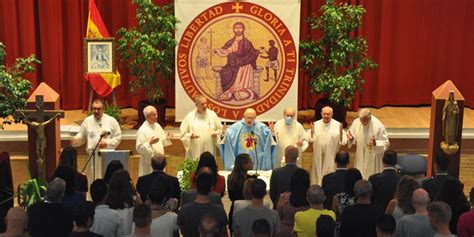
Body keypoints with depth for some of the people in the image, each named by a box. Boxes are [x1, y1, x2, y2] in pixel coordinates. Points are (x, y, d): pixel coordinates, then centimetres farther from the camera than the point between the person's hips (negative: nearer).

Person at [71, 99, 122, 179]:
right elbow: (81, 136, 14)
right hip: (93, 156, 2)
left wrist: (107, 143, -13)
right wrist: (76, 140, -7)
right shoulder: (87, 121, 8)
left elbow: (118, 137, 0)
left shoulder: (111, 121, -1)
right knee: (93, 179, 4)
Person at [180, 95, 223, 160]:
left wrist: (216, 133, -9)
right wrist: (190, 136, -15)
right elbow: (182, 133, 3)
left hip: (209, 150, 1)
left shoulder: (212, 114, 4)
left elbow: (220, 129, 11)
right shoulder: (190, 116, 0)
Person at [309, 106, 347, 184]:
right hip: (318, 156, 2)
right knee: (317, 175, 11)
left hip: (331, 157, -2)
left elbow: (343, 142, -9)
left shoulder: (337, 125, -6)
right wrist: (312, 131, -17)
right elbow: (311, 139, -2)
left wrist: (341, 133, -26)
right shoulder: (316, 124, 1)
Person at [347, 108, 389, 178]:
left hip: (373, 159, -4)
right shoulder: (356, 122, -8)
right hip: (360, 158, 4)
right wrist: (351, 138, -16)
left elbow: (386, 143, -15)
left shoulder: (378, 126, -21)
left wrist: (376, 143, -34)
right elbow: (354, 137, 8)